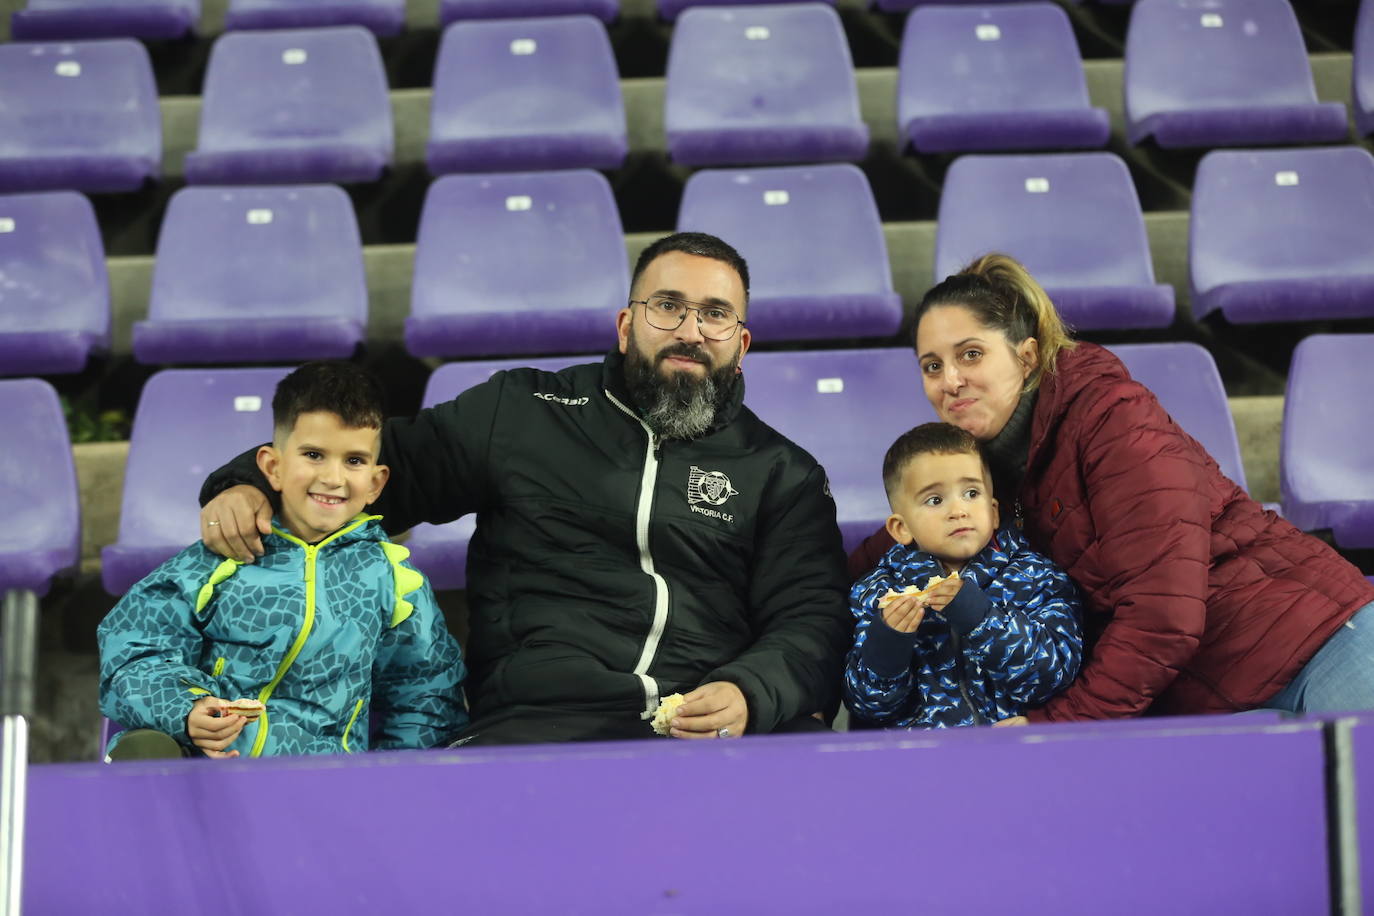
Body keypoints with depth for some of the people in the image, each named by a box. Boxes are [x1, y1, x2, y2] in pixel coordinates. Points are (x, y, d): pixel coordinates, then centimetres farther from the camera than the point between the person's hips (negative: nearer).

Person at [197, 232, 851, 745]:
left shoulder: (782, 473, 19)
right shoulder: (523, 413, 20)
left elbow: (811, 621, 9)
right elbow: (390, 459, 27)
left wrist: (747, 695, -14)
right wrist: (248, 486, 9)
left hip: (724, 732, 1)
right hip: (538, 723, -1)